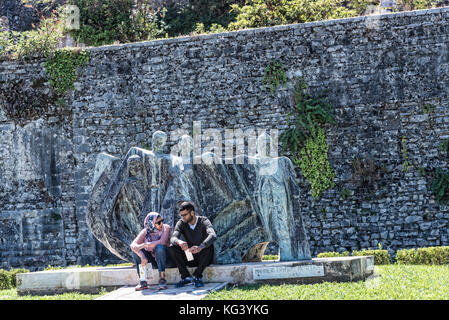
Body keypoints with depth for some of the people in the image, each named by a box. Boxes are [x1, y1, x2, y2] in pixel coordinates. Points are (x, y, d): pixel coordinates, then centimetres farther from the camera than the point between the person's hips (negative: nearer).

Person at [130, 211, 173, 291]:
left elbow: (162, 242, -31)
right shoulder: (146, 231, -5)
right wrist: (142, 256, -35)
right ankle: (142, 281, -18)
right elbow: (133, 245, -18)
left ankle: (162, 279, -26)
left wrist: (144, 245, -29)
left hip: (165, 258, -3)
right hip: (153, 261, 3)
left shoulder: (166, 228, -11)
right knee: (136, 251, -18)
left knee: (159, 247, -33)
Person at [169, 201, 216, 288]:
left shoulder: (204, 221, -15)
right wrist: (179, 242, -48)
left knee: (209, 247, -34)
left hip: (203, 257, -3)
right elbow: (173, 238, -22)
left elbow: (213, 236, -35)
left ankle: (197, 276, -19)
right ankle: (186, 277, -16)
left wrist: (200, 247, -53)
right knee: (171, 248, -20)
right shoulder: (181, 223, -5)